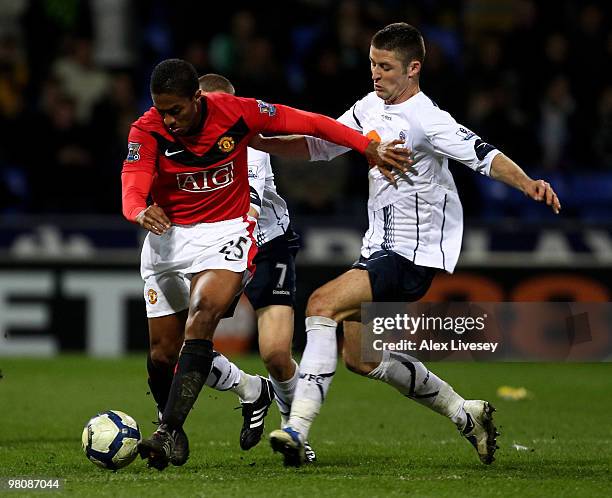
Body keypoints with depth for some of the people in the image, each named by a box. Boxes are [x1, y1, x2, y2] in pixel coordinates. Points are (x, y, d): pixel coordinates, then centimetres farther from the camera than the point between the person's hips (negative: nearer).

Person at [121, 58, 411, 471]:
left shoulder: (236, 113, -14)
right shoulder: (147, 131, -14)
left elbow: (310, 124, -4)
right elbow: (132, 192, -27)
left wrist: (369, 148, -6)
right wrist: (143, 212, -51)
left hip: (225, 234, -3)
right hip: (167, 236, 3)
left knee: (201, 318, -28)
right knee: (162, 353, 3)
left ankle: (170, 432, -31)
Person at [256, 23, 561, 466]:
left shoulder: (425, 119, -16)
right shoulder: (371, 106, 9)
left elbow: (481, 155, -26)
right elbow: (321, 145, 19)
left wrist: (527, 183, -43)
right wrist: (259, 142, 7)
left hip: (411, 254, -10)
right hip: (382, 246, 10)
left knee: (322, 304, -24)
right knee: (359, 356, 14)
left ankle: (297, 429, -26)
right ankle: (465, 414, 27)